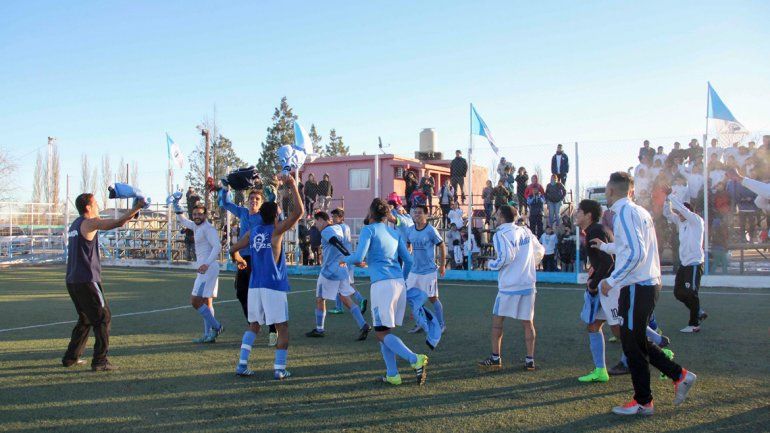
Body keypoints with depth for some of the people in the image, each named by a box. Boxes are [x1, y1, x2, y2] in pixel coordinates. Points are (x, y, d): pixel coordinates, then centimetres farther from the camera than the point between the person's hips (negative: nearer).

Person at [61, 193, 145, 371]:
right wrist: (136, 208, -8)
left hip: (72, 281, 9)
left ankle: (71, 357, 24)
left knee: (85, 319, 20)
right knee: (103, 318, -3)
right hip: (87, 281, -9)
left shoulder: (75, 225, 17)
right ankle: (100, 361, -5)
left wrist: (126, 218, 21)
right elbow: (118, 223, -18)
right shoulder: (89, 223, -10)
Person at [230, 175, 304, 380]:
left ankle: (242, 365, 12)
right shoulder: (276, 230, -7)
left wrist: (238, 260, 37)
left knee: (253, 325, 17)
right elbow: (299, 211, -15)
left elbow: (233, 250, 15)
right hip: (274, 287, -5)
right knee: (283, 328, 4)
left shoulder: (252, 232, 8)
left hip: (255, 286, 6)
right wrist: (293, 185, -10)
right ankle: (279, 369, 2)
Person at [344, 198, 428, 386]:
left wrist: (346, 259, 12)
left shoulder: (369, 230, 2)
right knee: (384, 330, 15)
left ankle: (415, 359, -20)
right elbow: (408, 261, 16)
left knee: (382, 333, -3)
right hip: (399, 283, 7)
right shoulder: (395, 233, 18)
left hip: (382, 284, -6)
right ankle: (392, 374, 8)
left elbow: (359, 257, -9)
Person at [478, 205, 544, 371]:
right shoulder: (525, 231, 8)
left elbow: (506, 257, -21)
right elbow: (539, 251, 14)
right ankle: (530, 360, 11)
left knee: (497, 320, 8)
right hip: (528, 284, 6)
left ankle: (496, 358, 13)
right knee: (527, 322, 10)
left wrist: (491, 264, -4)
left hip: (509, 285, -5)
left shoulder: (500, 234, -11)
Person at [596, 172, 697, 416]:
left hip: (636, 288, -9)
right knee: (637, 341, 18)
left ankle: (643, 402, 12)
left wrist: (611, 281, -18)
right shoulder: (640, 211, 14)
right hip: (649, 284, 9)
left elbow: (636, 253, -24)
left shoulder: (625, 212, -15)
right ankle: (680, 375, 20)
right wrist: (605, 247, 45)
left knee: (632, 345, 2)